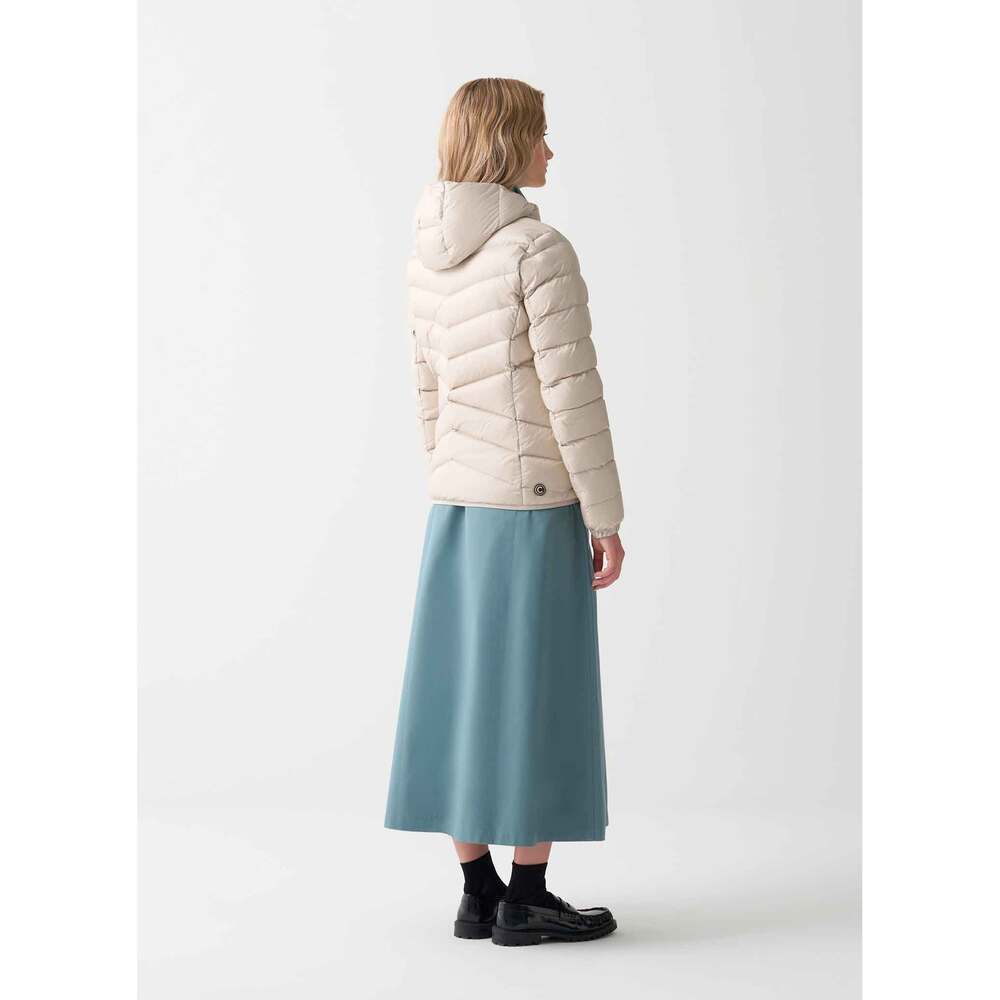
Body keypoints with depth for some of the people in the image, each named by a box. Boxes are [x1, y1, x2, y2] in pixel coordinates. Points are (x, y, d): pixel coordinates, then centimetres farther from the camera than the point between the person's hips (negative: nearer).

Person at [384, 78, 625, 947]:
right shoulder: (539, 249, -15)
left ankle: (480, 893, 15)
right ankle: (526, 899, 7)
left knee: (467, 695, 9)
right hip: (538, 503, -7)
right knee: (539, 698, 1)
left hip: (459, 504, 7)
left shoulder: (429, 258, 8)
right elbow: (572, 393, -17)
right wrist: (607, 520, -11)